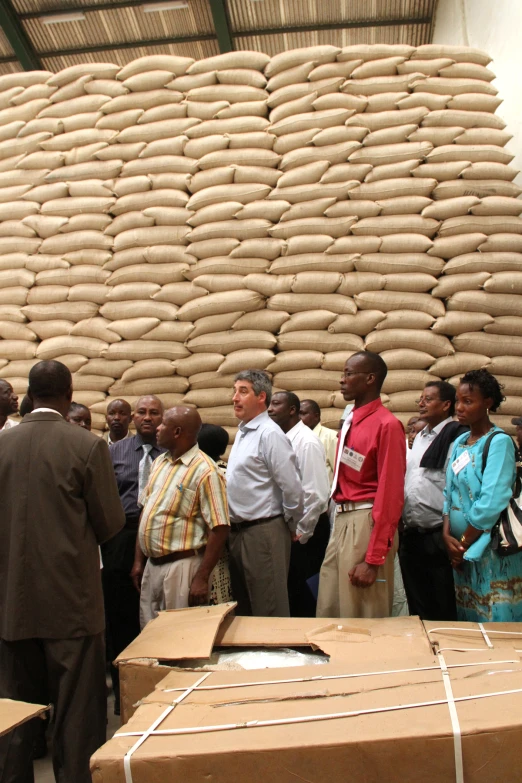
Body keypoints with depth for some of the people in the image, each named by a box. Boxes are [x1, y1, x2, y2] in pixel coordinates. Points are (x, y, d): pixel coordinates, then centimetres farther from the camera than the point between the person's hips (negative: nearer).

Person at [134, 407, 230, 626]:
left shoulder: (205, 471, -16)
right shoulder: (159, 462, 9)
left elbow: (220, 529, -17)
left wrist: (202, 578, -17)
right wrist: (139, 560, 12)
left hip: (182, 566, -7)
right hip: (151, 565, 8)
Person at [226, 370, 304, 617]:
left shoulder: (269, 434, -16)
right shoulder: (242, 432, 13)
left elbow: (292, 488, -18)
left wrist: (291, 526, -6)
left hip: (263, 533, -9)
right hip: (239, 532, 9)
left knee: (269, 612, 2)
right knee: (243, 609, 19)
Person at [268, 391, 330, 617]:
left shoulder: (307, 442, -16)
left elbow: (316, 495, -20)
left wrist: (301, 534, -16)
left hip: (305, 530, -7)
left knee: (296, 586, 0)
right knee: (290, 585, 13)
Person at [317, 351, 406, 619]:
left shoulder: (387, 425, -14)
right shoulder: (350, 422, 12)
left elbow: (390, 494, -18)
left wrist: (374, 559, -18)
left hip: (366, 523, -8)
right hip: (342, 521, 8)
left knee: (363, 621, 6)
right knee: (329, 612, 16)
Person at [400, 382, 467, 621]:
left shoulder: (457, 438, -10)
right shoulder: (420, 437, 16)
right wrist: (404, 527, 15)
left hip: (437, 538, -8)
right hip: (410, 536, 8)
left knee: (443, 611, 5)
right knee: (417, 608, 17)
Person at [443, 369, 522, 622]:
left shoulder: (499, 442, -12)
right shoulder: (459, 443, 10)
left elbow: (491, 503, -19)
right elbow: (449, 493, 9)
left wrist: (464, 544, -12)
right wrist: (447, 535, -5)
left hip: (491, 551, -7)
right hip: (462, 552, 7)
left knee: (495, 620, 1)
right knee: (466, 619, 15)